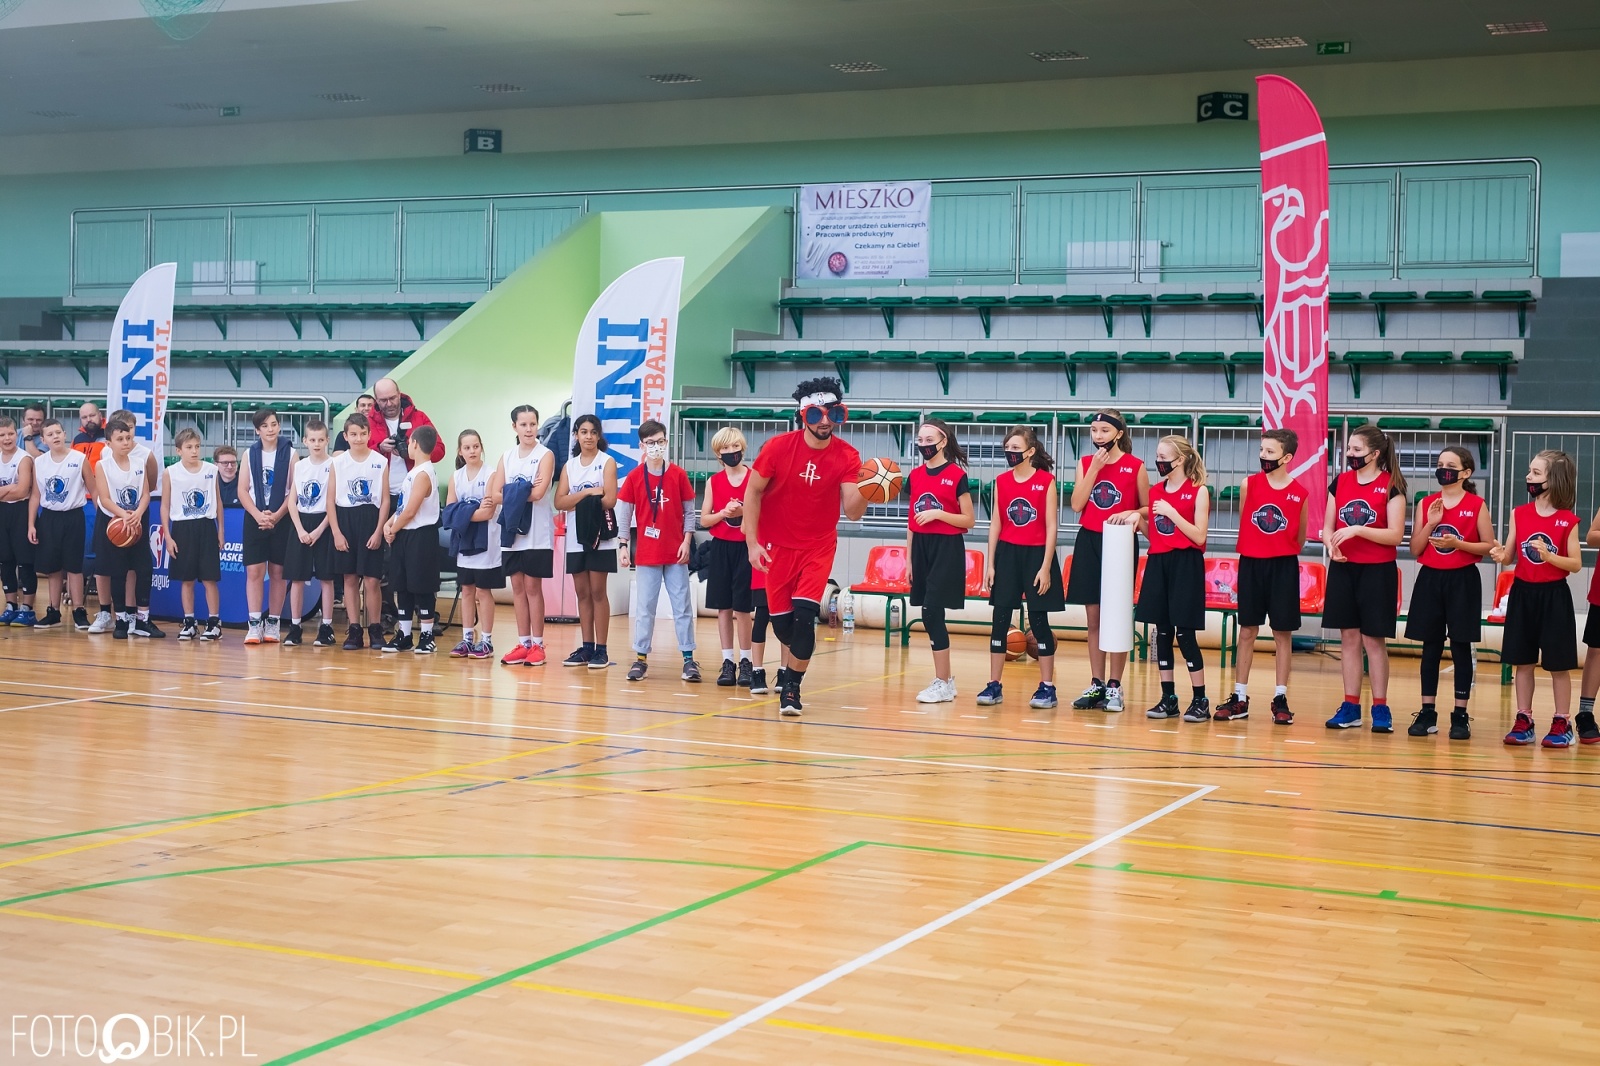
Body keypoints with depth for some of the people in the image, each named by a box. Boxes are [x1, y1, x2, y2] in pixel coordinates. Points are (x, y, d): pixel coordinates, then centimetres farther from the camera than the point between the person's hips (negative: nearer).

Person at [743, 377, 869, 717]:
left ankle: (791, 686, -1)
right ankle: (790, 668, 38)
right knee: (781, 619, 5)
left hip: (818, 546, 0)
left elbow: (852, 512, -18)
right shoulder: (778, 447, -13)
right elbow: (752, 493, -4)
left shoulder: (847, 456, -12)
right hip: (776, 545, 0)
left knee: (804, 613, -17)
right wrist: (752, 543, -10)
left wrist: (864, 490, -40)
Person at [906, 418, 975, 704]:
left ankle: (942, 684, -5)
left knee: (931, 611, -12)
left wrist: (939, 513, -19)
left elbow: (969, 521, -5)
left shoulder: (957, 475, -6)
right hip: (921, 547, 6)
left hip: (947, 548, -6)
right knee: (931, 615, 7)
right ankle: (946, 679, 16)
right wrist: (908, 559, 13)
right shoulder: (916, 474, 10)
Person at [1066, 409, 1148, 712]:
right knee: (1094, 618, 7)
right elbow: (1077, 505, -4)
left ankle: (1114, 686, 5)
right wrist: (1094, 468, -9)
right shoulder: (1085, 463, 7)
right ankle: (1096, 684, 14)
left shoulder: (1135, 466, -2)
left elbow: (1148, 508, 3)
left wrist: (1133, 514, -18)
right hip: (1089, 542, 3)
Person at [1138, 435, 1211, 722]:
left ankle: (1200, 701, 2)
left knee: (1185, 633, -6)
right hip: (1157, 562, 6)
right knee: (1162, 633, 7)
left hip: (1185, 565, -6)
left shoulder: (1198, 491, -5)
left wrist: (1171, 513, -17)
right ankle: (1168, 699, 13)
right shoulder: (1155, 491, 10)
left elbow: (1199, 537, -11)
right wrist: (1139, 520, -2)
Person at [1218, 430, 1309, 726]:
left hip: (1283, 567, -1)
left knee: (1283, 633, 4)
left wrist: (1283, 555, 5)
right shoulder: (1249, 485, -2)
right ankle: (1240, 697, 11)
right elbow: (1243, 523, 8)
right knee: (1247, 631, 6)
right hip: (1251, 564, 1)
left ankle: (1280, 699, 10)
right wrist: (1256, 548, 8)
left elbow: (1300, 537, 8)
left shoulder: (1299, 493, -3)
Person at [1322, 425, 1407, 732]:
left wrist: (1358, 529, -23)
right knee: (1349, 638, 7)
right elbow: (1327, 526, 10)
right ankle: (1350, 707, 12)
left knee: (1374, 639, -1)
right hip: (1343, 569, 5)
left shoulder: (1391, 486, -7)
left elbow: (1395, 535, -13)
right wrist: (1331, 546, -10)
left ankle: (1380, 708, 7)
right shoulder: (1341, 481, 7)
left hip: (1377, 571, -4)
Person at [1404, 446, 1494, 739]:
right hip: (1430, 579, 3)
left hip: (1462, 581, -3)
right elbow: (1415, 550, 5)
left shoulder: (1476, 505, -2)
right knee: (1431, 647, 6)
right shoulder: (1426, 504, 6)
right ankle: (1427, 713, 11)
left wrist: (1457, 543, -16)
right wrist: (1431, 524, -10)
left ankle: (1460, 716, 7)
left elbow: (1489, 546, -3)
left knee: (1460, 647, 1)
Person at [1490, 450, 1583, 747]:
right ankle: (1523, 722, 16)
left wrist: (1549, 556, -23)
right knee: (1523, 661, 8)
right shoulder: (1519, 514, 3)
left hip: (1554, 595, -4)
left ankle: (1561, 725, 12)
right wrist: (1501, 555, -17)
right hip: (1522, 593, 4)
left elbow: (1576, 564, -7)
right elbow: (1510, 557, 5)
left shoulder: (1568, 521, -7)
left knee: (1558, 664, 3)